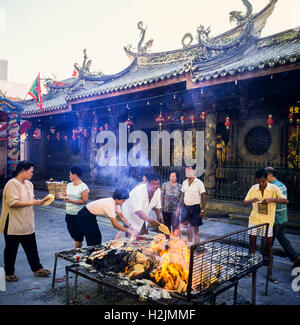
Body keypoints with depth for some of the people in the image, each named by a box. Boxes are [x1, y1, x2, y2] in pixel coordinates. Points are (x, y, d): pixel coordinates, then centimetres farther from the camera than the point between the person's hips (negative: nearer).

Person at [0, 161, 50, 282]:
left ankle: (37, 269, 26)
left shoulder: (29, 184, 9)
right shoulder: (12, 184, -17)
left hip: (27, 224, 7)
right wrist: (33, 203, -24)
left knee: (31, 248, 14)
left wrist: (39, 201, 0)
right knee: (11, 249, 9)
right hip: (13, 225, -7)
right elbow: (13, 203, -25)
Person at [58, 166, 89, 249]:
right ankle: (78, 248, 34)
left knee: (78, 236, 1)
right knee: (72, 234, 16)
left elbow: (85, 201, -17)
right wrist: (62, 195, -3)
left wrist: (72, 201, -25)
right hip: (68, 214, 7)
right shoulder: (69, 185, 10)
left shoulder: (83, 187, -13)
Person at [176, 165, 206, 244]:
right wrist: (179, 207, 11)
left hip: (195, 207, -4)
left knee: (195, 229, 3)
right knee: (188, 227, 7)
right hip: (185, 207, 4)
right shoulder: (184, 183, 7)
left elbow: (203, 197, -8)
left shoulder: (199, 183, -8)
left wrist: (202, 210, -13)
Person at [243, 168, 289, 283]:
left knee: (269, 247, 5)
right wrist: (252, 200, -21)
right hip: (254, 220, 2)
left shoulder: (274, 189, -9)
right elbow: (244, 204, 0)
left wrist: (272, 199, -30)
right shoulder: (253, 189, -2)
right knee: (252, 245, 11)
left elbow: (286, 201, -17)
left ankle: (270, 273, 16)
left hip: (267, 222, -2)